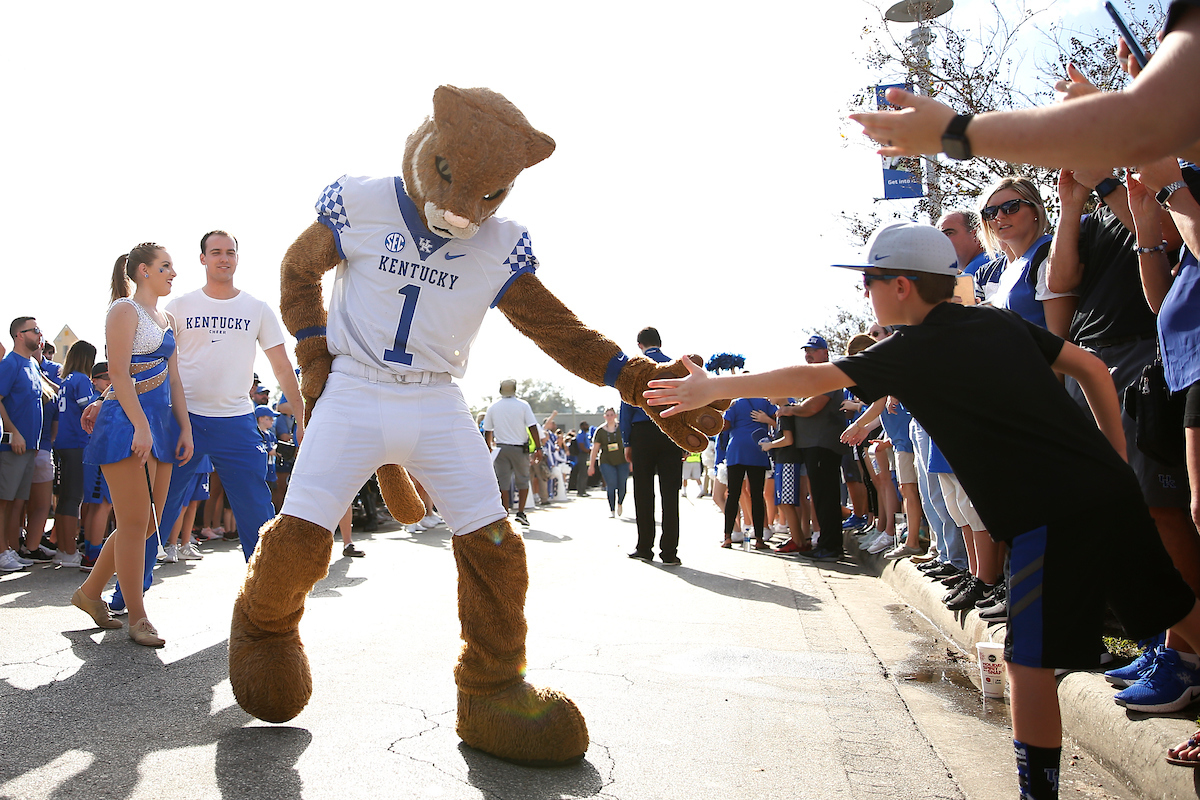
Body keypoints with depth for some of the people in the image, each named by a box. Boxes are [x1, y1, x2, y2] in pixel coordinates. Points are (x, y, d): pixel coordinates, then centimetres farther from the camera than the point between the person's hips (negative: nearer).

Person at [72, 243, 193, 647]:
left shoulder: (167, 318, 20)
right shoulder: (125, 310, -5)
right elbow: (119, 373, -14)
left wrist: (184, 428, 10)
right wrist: (140, 426, -21)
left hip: (161, 423, 9)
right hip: (126, 423, -9)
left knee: (149, 523, 9)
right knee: (135, 523, -5)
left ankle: (90, 592, 25)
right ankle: (137, 617, 3)